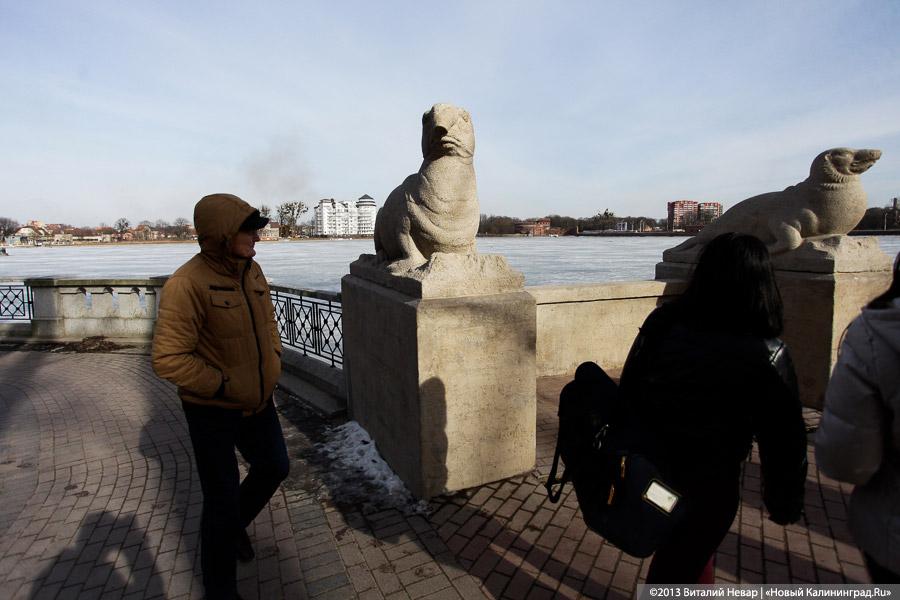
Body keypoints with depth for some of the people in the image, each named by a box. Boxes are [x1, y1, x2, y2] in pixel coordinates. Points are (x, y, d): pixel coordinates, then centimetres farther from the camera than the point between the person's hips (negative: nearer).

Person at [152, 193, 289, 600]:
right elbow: (168, 360, -25)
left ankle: (236, 524, 51)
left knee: (273, 467, 22)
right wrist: (224, 386, -22)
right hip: (212, 410, -7)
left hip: (257, 400, 7)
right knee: (222, 499, 6)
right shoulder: (187, 284, -25)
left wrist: (274, 359, 2)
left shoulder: (251, 270, -2)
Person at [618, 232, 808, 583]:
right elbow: (784, 442, -12)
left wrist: (629, 448, 13)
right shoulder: (766, 355, -23)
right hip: (707, 487, -4)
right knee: (677, 570, 19)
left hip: (646, 471, 4)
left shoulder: (660, 323, -13)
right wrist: (785, 501, 5)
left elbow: (627, 390, -3)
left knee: (693, 548, 31)